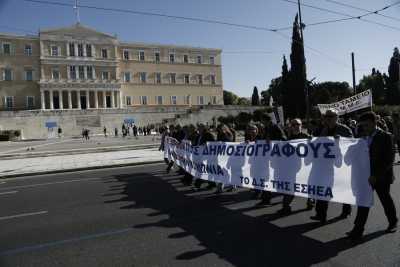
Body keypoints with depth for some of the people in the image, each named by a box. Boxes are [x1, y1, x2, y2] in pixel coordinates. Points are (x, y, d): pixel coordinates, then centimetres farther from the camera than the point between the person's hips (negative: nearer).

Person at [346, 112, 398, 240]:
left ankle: (393, 222, 42)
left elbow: (389, 159, -17)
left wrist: (376, 175, -23)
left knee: (386, 200, 16)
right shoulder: (364, 137, 4)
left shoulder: (385, 137, -12)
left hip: (381, 177, -4)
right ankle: (358, 230, 5)